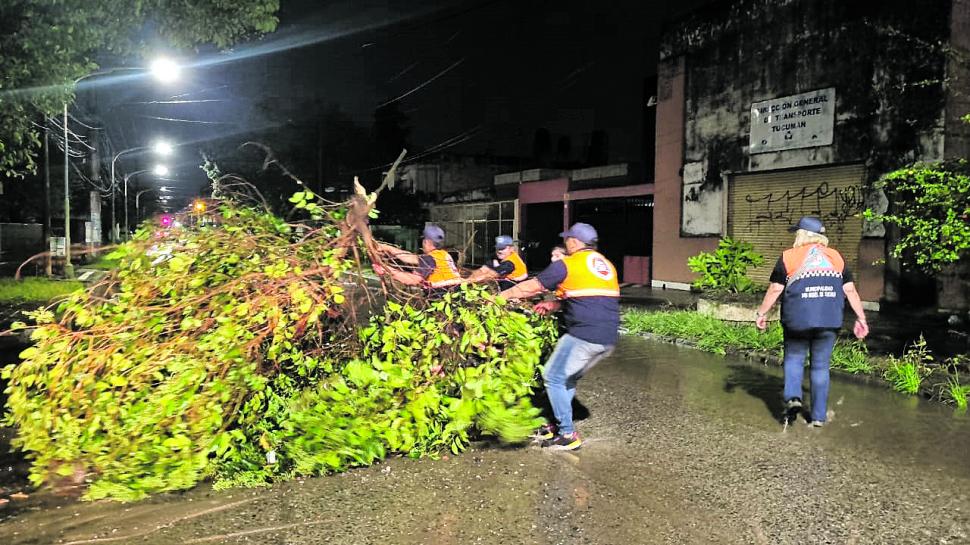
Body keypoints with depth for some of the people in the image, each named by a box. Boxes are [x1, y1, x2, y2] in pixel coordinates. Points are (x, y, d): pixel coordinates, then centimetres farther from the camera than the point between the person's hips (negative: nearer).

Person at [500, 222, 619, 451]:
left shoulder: (567, 265, -2)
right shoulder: (607, 265, 21)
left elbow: (531, 287, 1)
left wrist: (501, 295, 13)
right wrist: (554, 305, 23)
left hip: (584, 335, -8)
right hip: (609, 338, 8)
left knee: (553, 378, 5)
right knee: (569, 378, 21)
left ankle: (568, 435, 7)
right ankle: (559, 424, 27)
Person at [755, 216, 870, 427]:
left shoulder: (788, 257, 2)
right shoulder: (836, 257, 13)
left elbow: (775, 289, -2)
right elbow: (850, 290, 9)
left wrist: (762, 313, 7)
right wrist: (861, 318, 12)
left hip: (797, 320, -3)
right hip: (829, 321, 3)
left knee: (794, 358, 16)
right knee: (821, 366, 10)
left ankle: (793, 396, -6)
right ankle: (818, 416, 14)